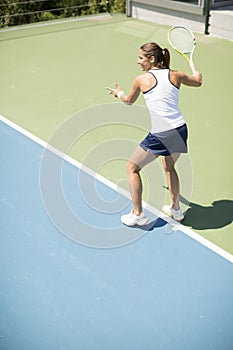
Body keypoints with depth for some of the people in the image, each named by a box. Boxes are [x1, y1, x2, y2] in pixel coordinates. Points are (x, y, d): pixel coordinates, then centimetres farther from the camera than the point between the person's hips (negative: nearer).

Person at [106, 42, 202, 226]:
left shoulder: (141, 79, -3)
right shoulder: (175, 75, 7)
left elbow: (129, 100, 16)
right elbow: (198, 81, 27)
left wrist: (118, 92, 38)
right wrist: (193, 65, 47)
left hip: (160, 135, -6)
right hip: (181, 130, 6)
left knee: (132, 168, 12)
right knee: (169, 167, 31)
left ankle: (138, 214, 14)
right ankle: (176, 209, 39)